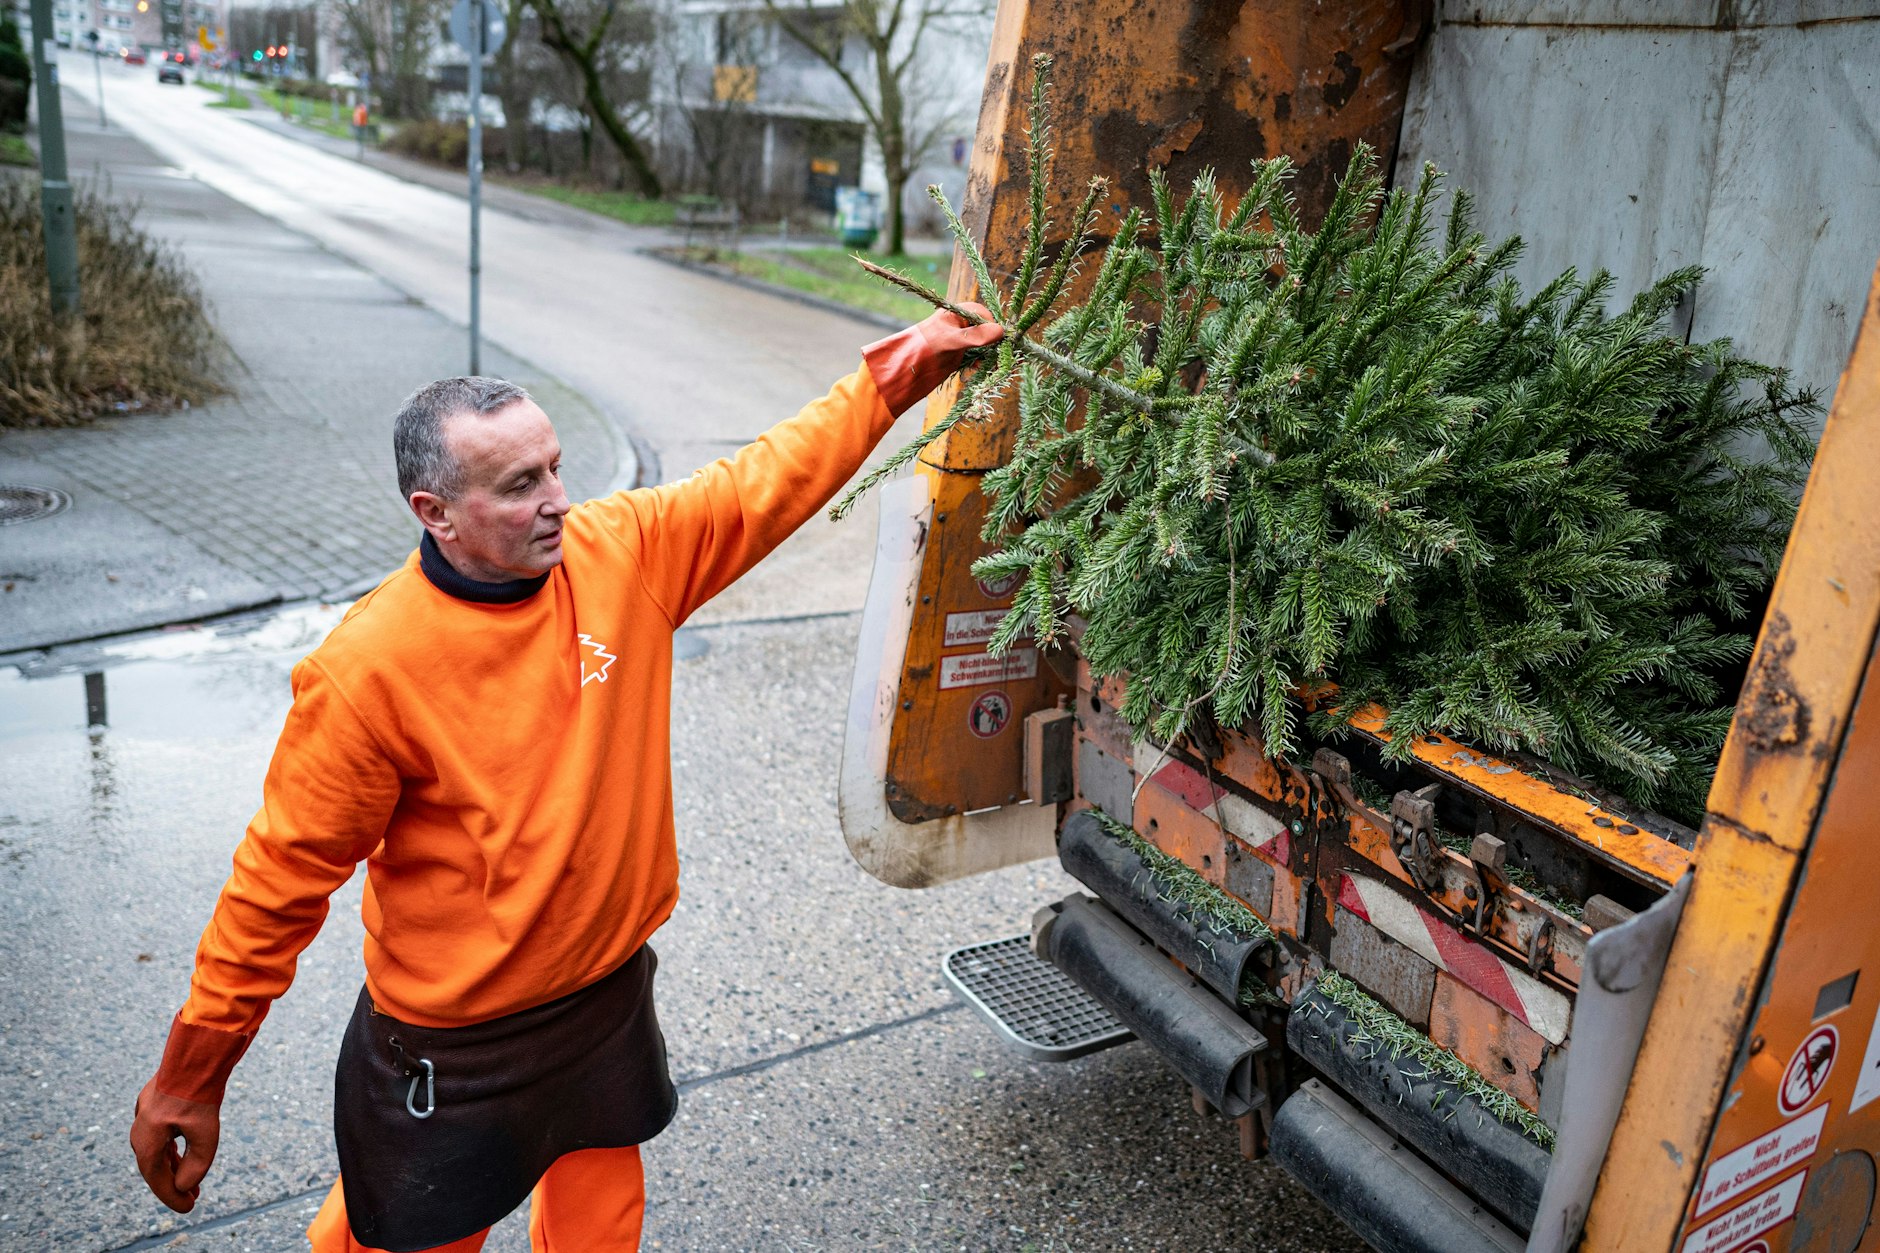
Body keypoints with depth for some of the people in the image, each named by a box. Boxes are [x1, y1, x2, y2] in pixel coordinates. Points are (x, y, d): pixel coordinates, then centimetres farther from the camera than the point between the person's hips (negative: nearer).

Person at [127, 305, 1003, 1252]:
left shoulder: (623, 551, -11)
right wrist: (190, 1078, -7)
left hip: (611, 993, 5)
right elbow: (281, 880, -15)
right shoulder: (366, 669, -24)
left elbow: (769, 481, 0)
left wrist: (892, 379, -1)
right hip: (453, 1047, -4)